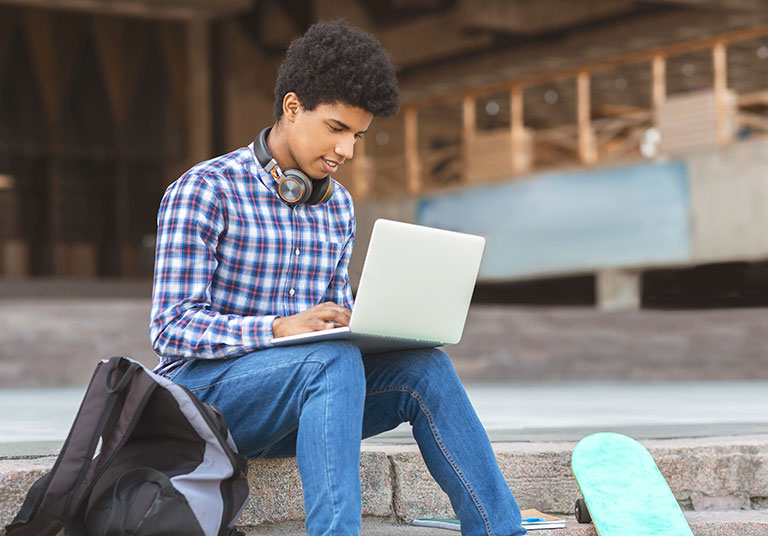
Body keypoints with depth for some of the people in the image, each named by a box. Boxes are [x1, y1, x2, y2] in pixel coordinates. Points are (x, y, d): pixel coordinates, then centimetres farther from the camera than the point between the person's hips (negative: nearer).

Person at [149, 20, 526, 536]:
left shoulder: (337, 205, 14)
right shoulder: (205, 190, -8)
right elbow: (172, 328, -15)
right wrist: (279, 328, -29)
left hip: (301, 399, 6)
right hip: (204, 388, -6)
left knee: (424, 367, -18)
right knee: (334, 359, -34)